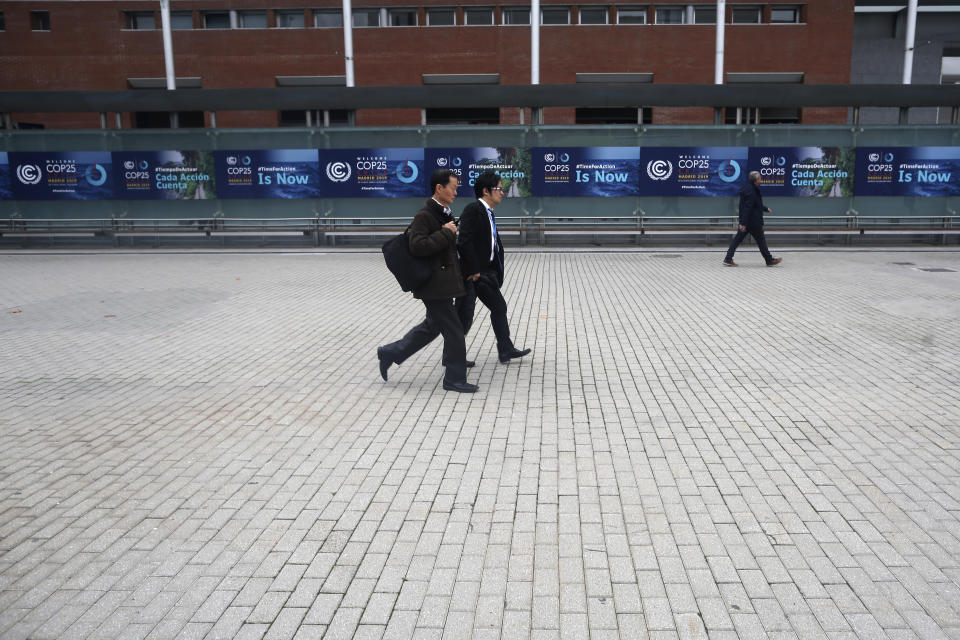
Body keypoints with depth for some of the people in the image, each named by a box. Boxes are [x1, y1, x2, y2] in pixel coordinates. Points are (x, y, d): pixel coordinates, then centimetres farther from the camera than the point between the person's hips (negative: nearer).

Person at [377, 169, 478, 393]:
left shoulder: (445, 214, 14)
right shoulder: (424, 215, -16)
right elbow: (417, 247, -26)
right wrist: (445, 233, -22)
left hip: (444, 282, 10)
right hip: (434, 285, -10)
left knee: (432, 326, 20)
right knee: (453, 330, -3)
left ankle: (389, 353, 31)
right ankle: (455, 379, 10)